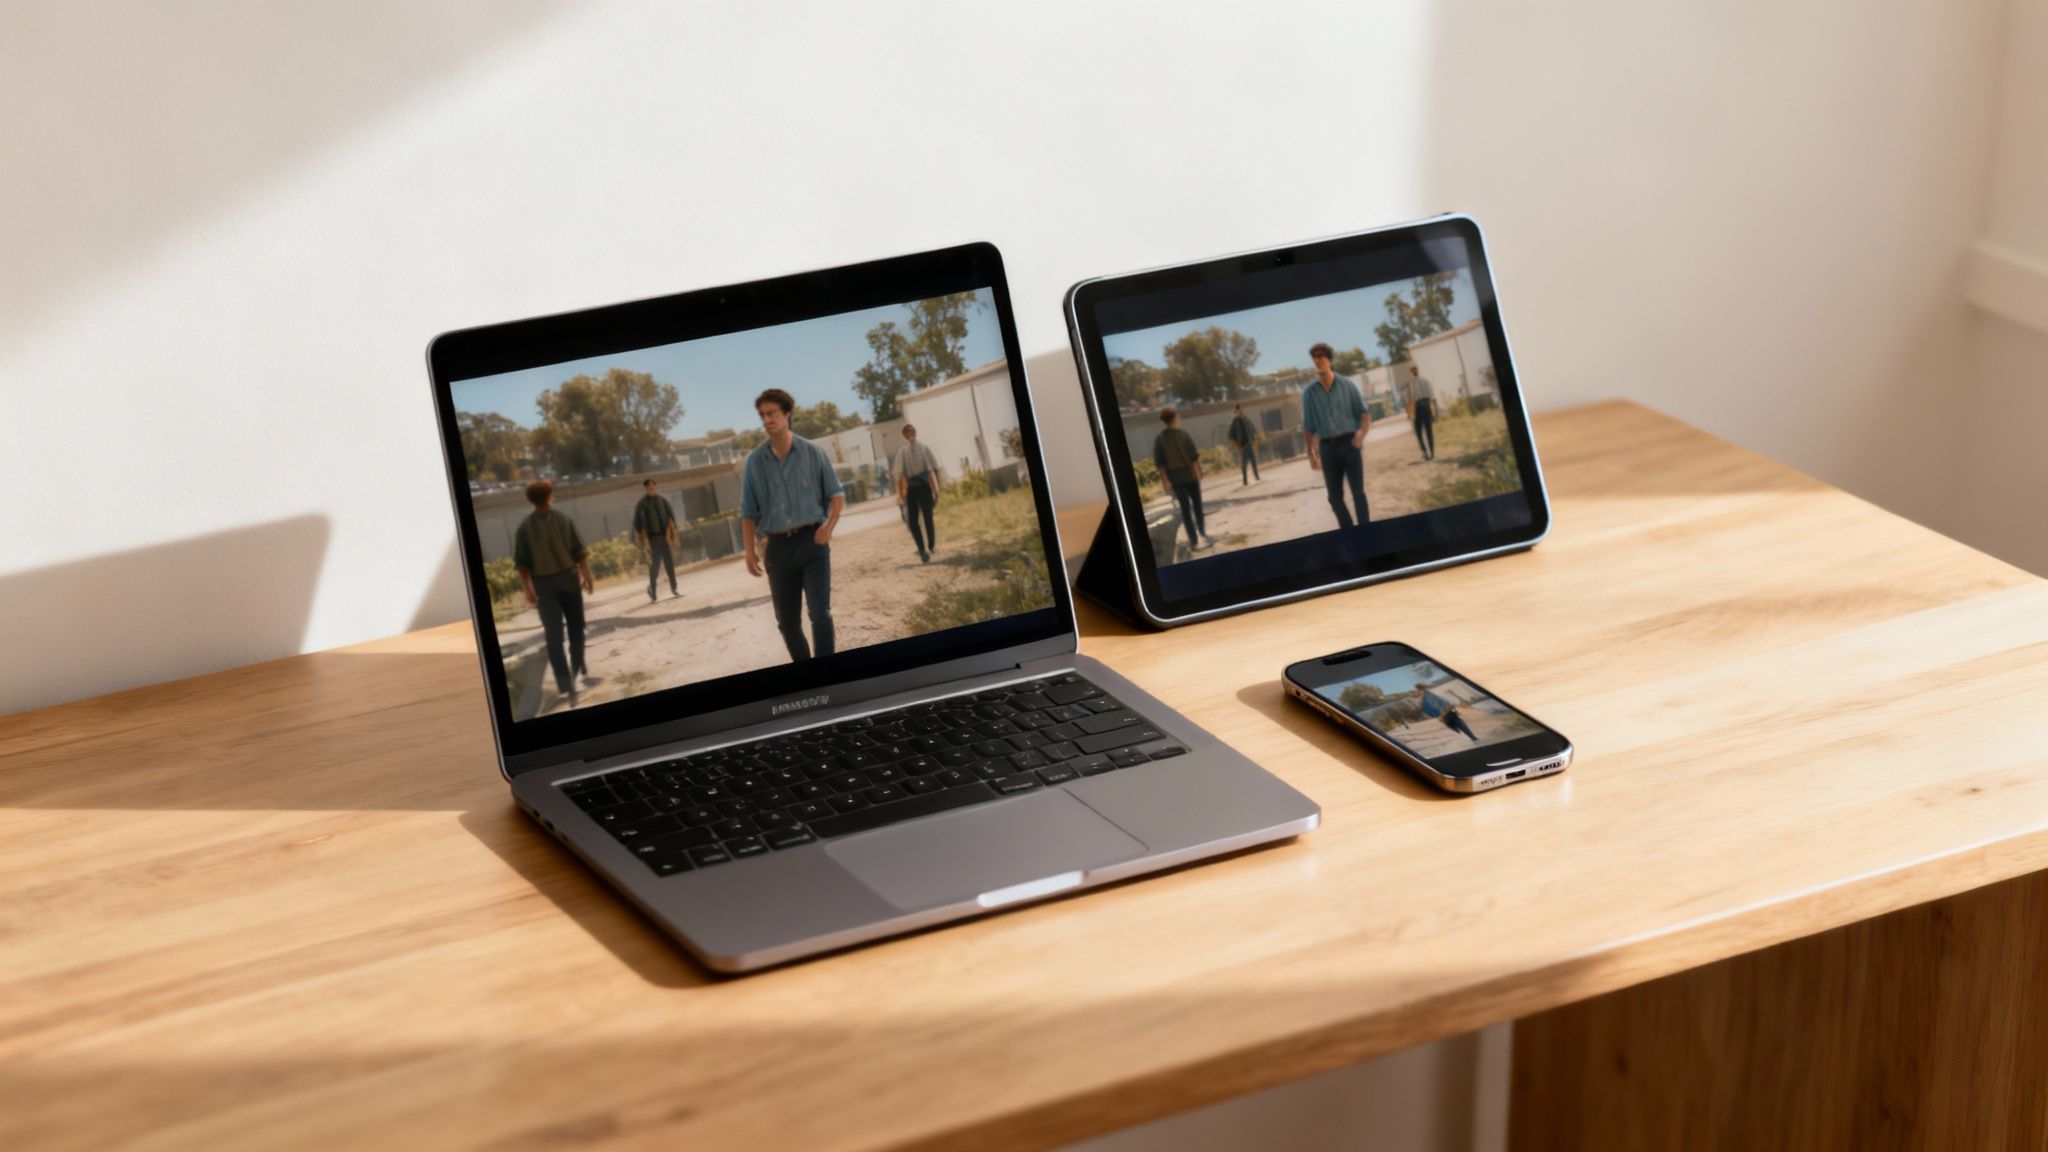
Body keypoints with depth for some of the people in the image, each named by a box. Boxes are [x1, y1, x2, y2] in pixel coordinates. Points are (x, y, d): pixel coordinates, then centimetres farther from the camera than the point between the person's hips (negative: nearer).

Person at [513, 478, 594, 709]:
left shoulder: (525, 527, -5)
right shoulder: (563, 520, -3)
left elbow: (522, 563, -8)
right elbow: (580, 552, -4)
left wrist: (528, 590, -3)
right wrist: (586, 576, 6)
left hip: (544, 584, -1)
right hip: (568, 578, 1)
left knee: (553, 634, 1)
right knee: (575, 626, 20)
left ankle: (565, 681, -9)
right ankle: (577, 668, 33)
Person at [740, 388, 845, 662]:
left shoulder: (813, 453, 2)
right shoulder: (754, 462, 6)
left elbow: (837, 494, 6)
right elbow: (748, 512, 8)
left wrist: (830, 524, -12)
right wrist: (749, 550, -3)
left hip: (812, 540, -2)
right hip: (778, 546, 2)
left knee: (820, 612, -15)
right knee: (787, 621, 7)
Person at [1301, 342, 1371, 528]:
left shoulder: (1347, 386, 3)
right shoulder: (1309, 393, 6)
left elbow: (1365, 413, 4)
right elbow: (1308, 427, 8)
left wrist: (1361, 432, -16)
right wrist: (1311, 454, 2)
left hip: (1349, 443, -2)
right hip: (1327, 447, 2)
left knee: (1358, 491, -6)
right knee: (1335, 496, 3)